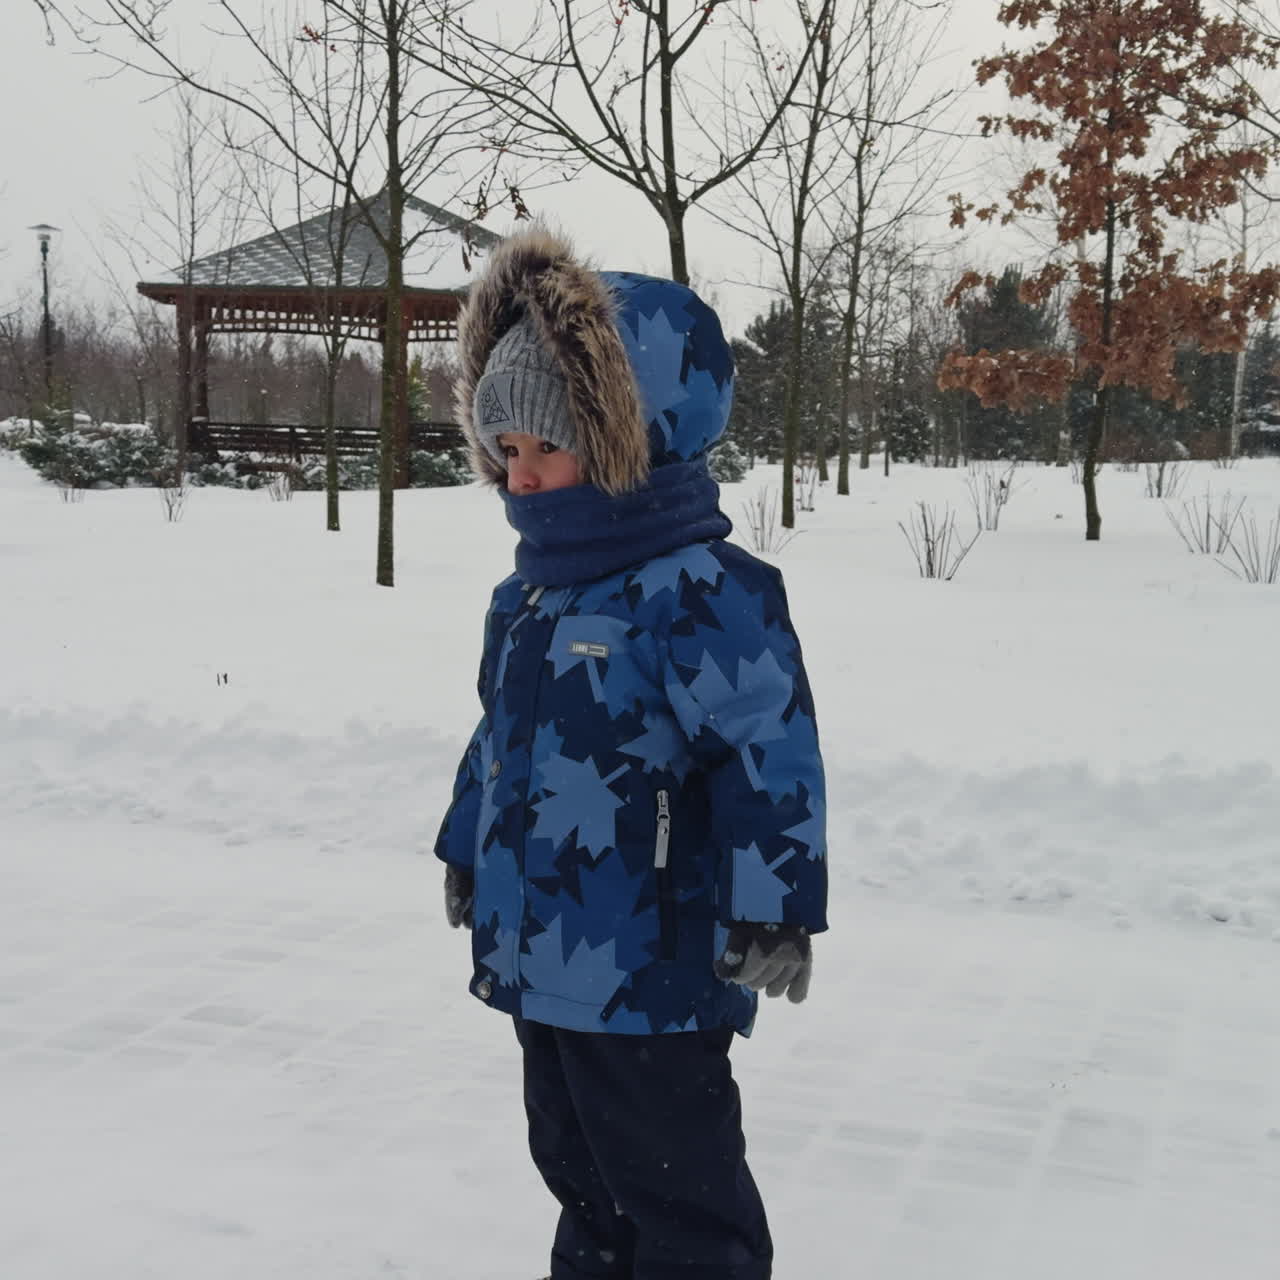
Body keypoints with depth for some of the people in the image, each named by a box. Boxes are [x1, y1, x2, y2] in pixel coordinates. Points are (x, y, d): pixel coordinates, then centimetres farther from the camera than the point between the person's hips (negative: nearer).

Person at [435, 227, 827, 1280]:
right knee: (581, 1170, 24)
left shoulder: (700, 595, -20)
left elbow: (770, 760, -22)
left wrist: (768, 912, -23)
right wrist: (467, 855, 27)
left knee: (679, 1194, 6)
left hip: (651, 977, -9)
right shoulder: (527, 598, 8)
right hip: (538, 961, 9)